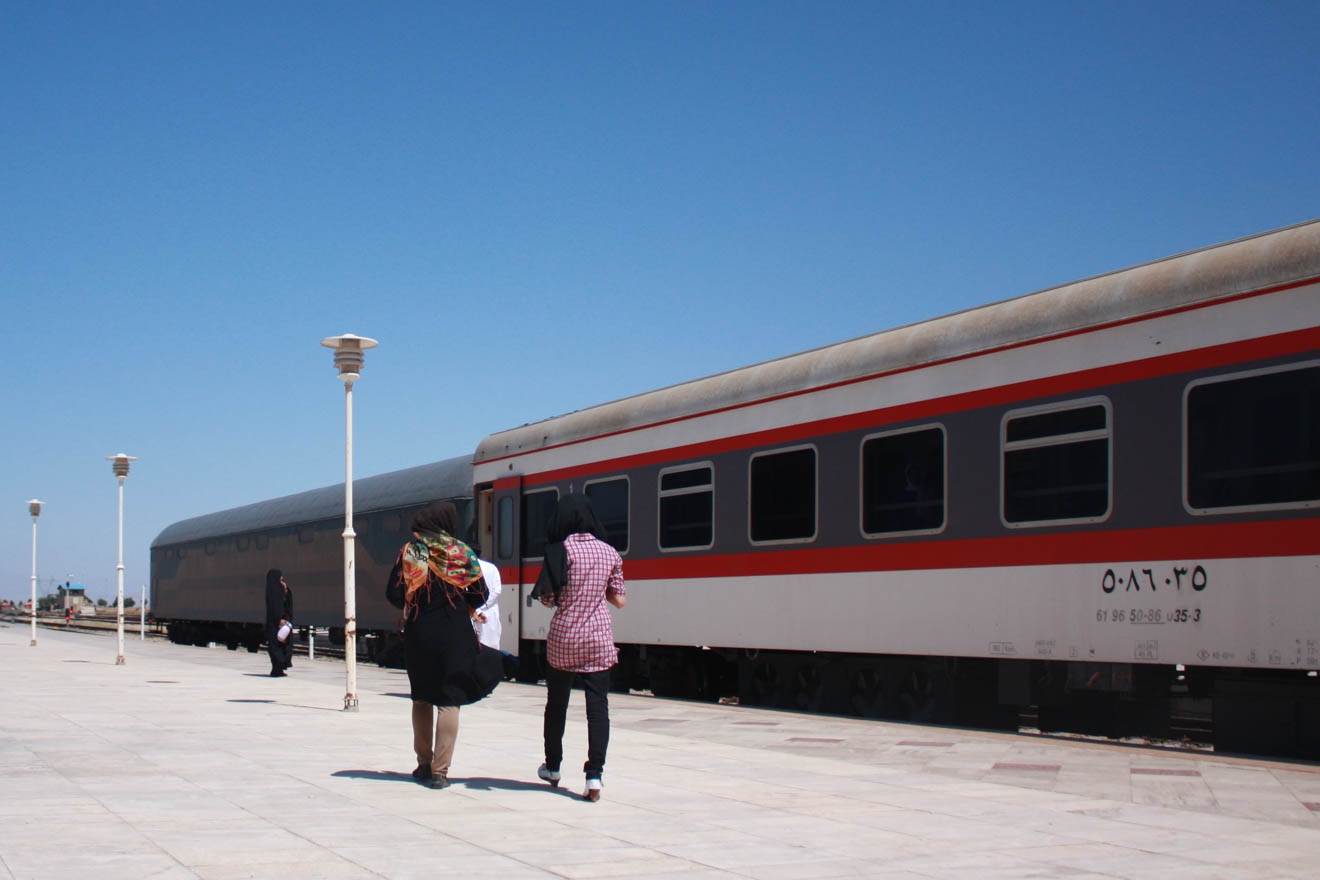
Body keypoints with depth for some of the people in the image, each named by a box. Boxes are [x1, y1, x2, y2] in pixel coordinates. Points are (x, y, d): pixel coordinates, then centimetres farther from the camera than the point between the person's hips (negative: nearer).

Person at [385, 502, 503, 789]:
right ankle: (440, 770, -3)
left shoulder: (410, 552, -1)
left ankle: (424, 764, 19)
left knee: (421, 699, 16)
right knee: (449, 701, 2)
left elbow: (394, 594, -4)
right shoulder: (462, 553, -3)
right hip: (455, 635, -1)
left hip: (418, 634, 2)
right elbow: (481, 595, -2)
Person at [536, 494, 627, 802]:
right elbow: (620, 600, 6)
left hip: (563, 638, -1)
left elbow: (548, 600, -7)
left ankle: (552, 767, 29)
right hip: (598, 640, 2)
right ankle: (594, 774, -12)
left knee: (556, 703, 15)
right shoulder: (609, 553, 1)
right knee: (597, 706, -1)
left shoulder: (562, 551, -9)